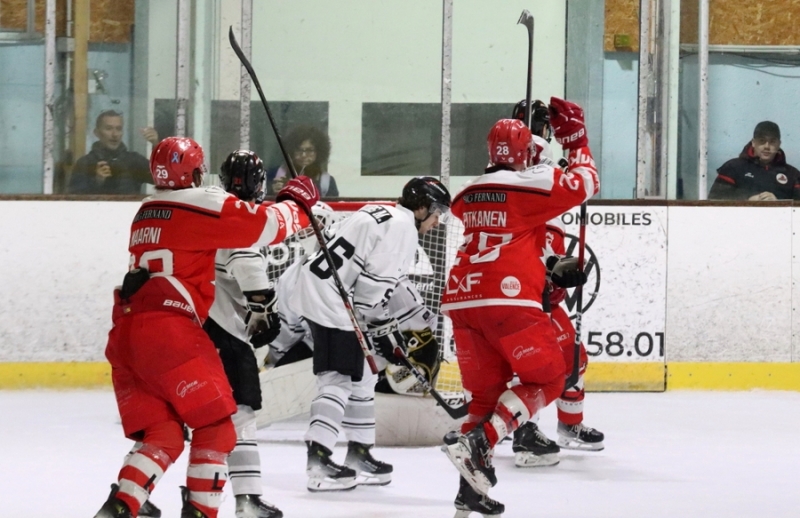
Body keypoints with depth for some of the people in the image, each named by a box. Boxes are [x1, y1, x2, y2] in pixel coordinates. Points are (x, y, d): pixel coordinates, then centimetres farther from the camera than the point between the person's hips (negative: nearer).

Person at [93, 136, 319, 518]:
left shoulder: (146, 213, 24)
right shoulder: (199, 205, -1)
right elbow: (265, 227, -3)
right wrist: (296, 203, 16)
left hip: (125, 335, 8)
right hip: (168, 331, -8)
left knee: (163, 436, 9)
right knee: (215, 426, 3)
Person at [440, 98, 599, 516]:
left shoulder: (469, 195, 19)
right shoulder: (535, 184, -1)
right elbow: (585, 183, 10)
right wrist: (575, 139, 22)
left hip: (462, 298, 6)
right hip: (508, 298, -6)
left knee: (486, 391, 14)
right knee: (547, 379, 6)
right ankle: (479, 442, -12)